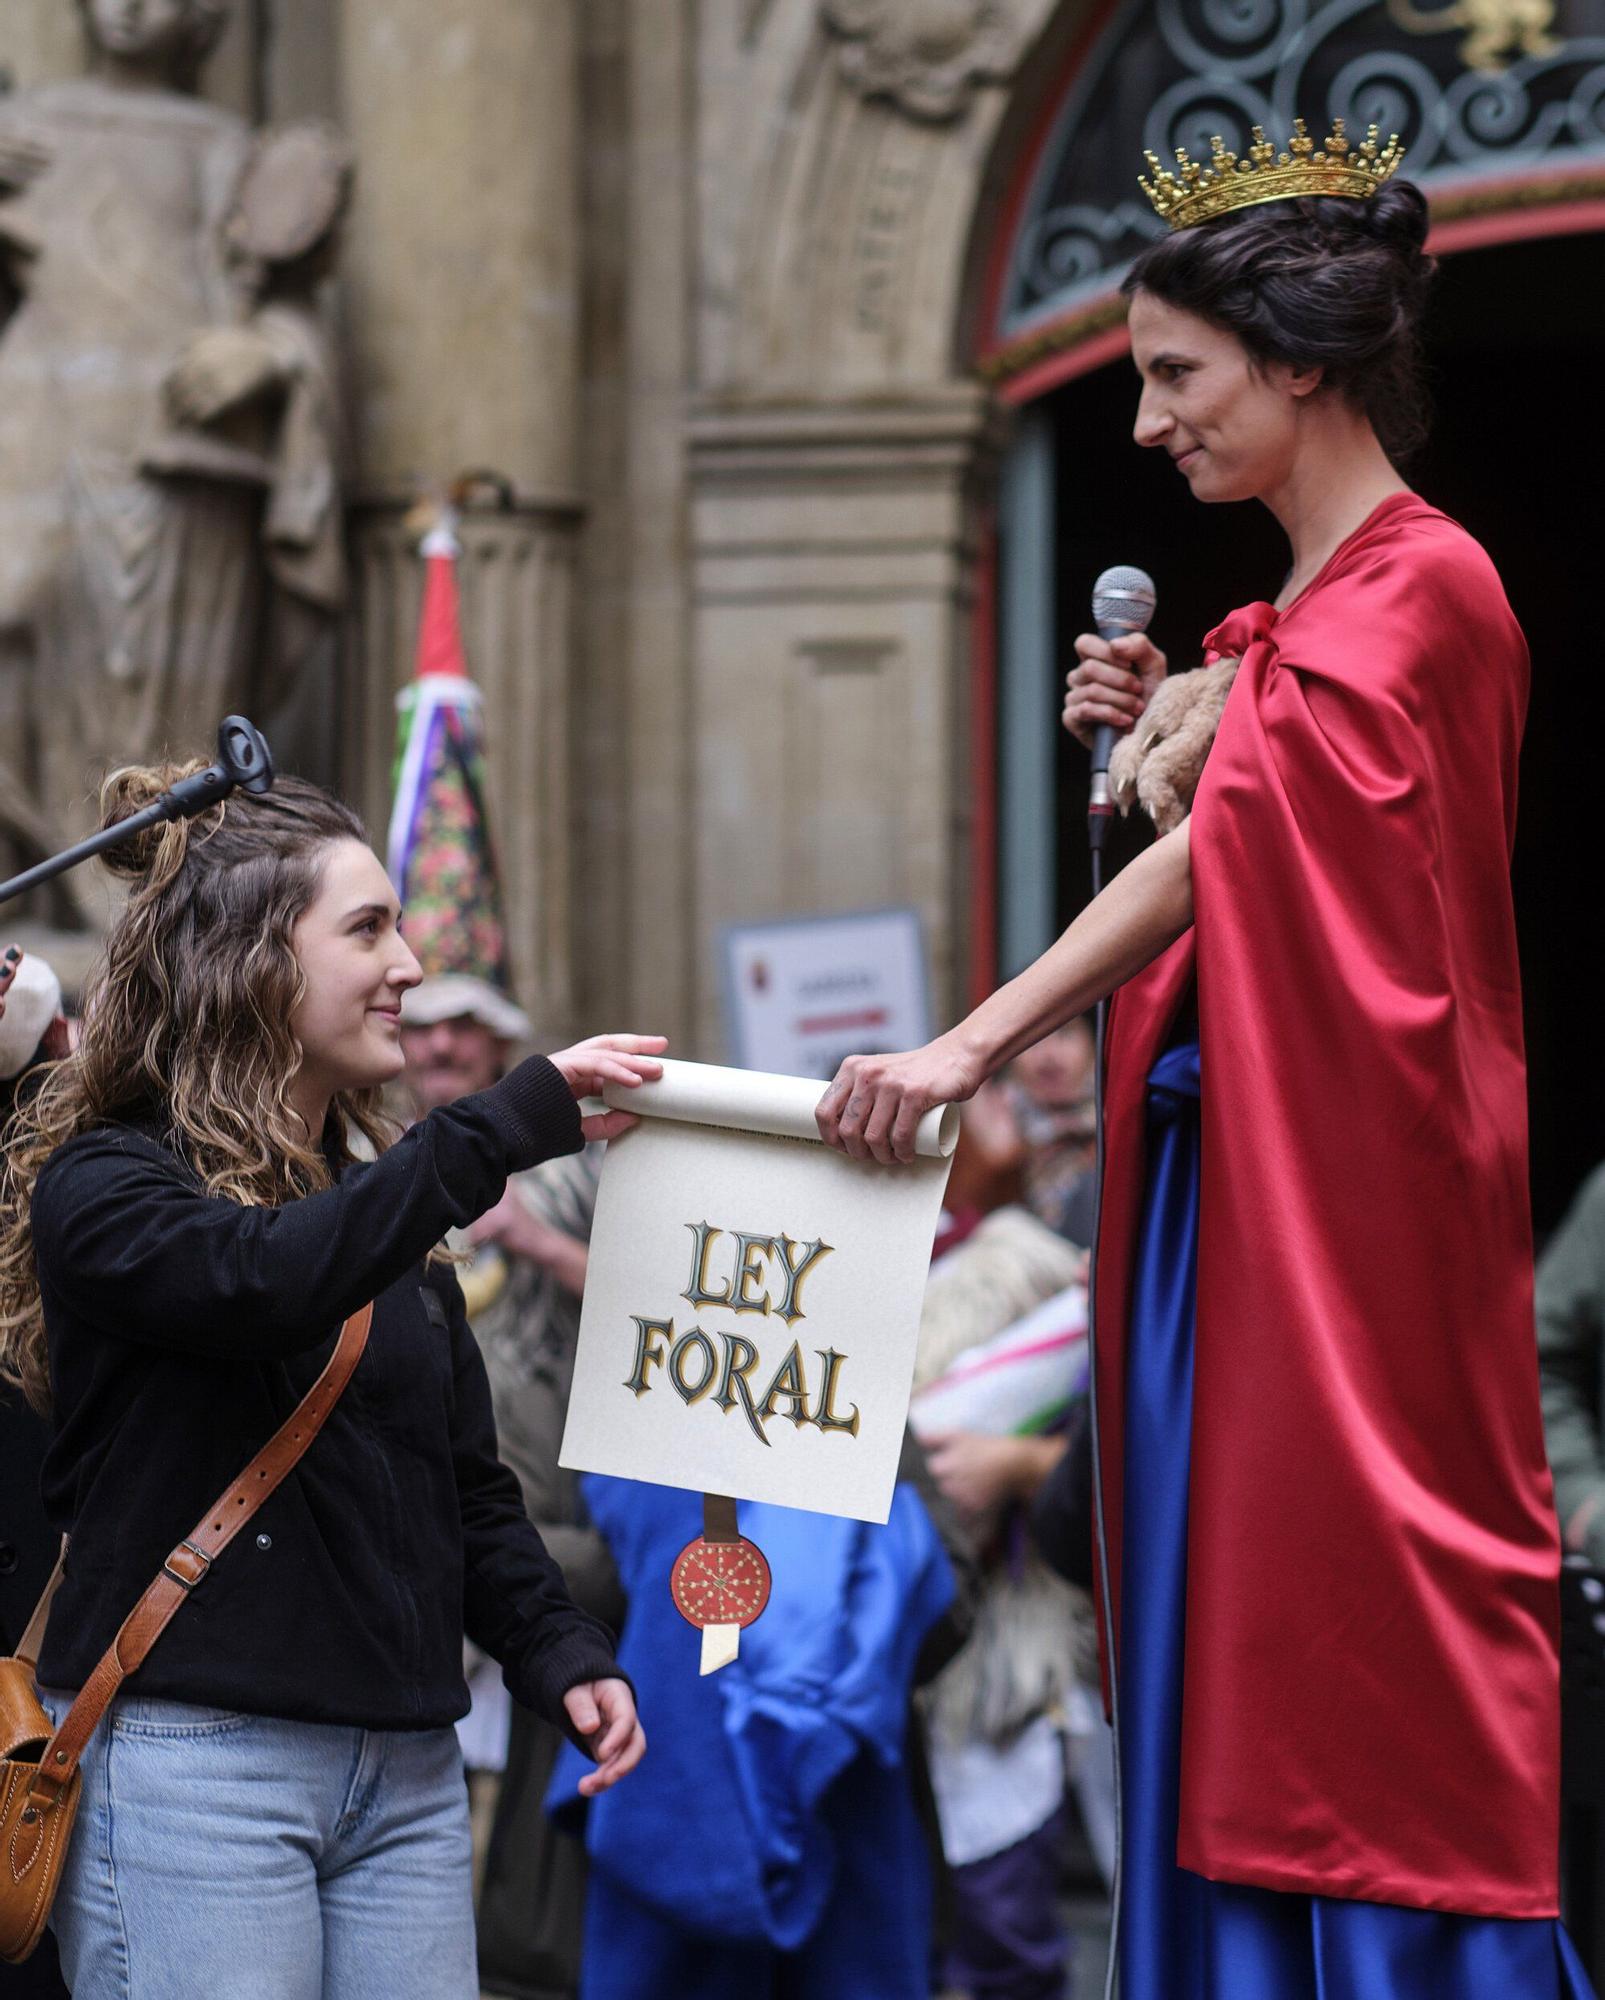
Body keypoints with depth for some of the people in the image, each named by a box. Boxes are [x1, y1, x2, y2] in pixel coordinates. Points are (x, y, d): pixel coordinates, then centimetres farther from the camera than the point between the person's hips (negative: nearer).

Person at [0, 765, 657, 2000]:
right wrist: (510, 1127, -26)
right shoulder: (104, 1188, -4)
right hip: (191, 1762, -7)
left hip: (406, 1773, 7)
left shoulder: (381, 1195, 18)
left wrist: (556, 1649, 4)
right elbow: (262, 1281, -26)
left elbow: (468, 1480, 20)